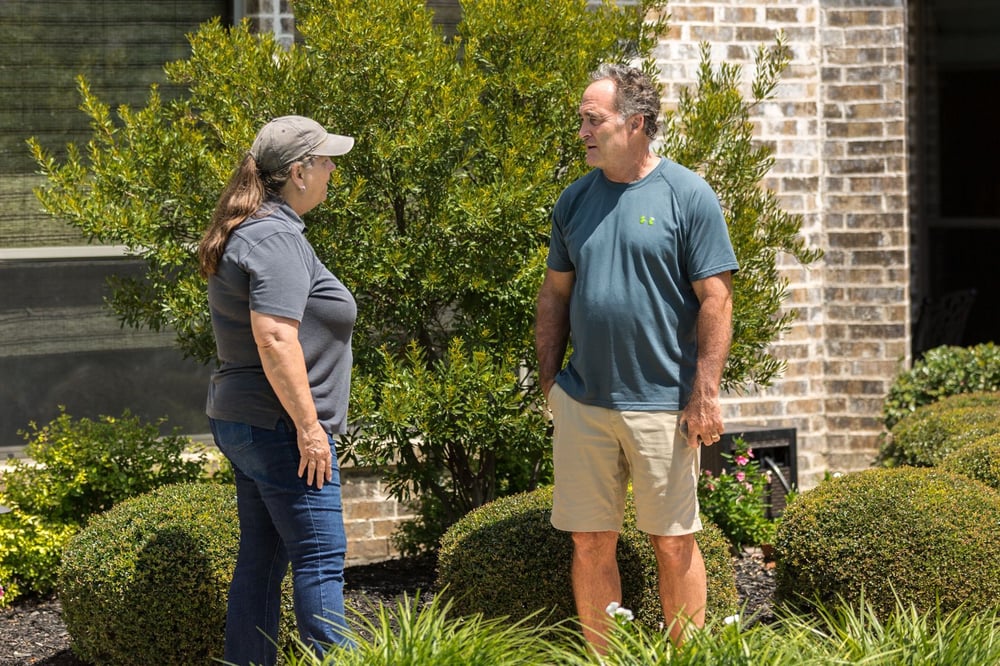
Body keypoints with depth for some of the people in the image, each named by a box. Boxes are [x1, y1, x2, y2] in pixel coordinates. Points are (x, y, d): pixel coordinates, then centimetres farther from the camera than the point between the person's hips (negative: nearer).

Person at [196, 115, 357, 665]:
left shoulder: (246, 232, 15)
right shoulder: (278, 239, -18)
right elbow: (274, 338, -26)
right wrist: (309, 425, -23)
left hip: (238, 418, 10)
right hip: (278, 429, -10)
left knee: (261, 557, 13)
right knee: (320, 557, -7)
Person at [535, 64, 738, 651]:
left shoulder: (688, 196, -5)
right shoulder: (577, 199, 9)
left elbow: (716, 300, -7)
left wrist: (705, 395, -11)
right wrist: (549, 380, 10)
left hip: (662, 403, -4)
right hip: (583, 401, 4)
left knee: (674, 544, 3)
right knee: (591, 543, 7)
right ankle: (601, 660, 17)